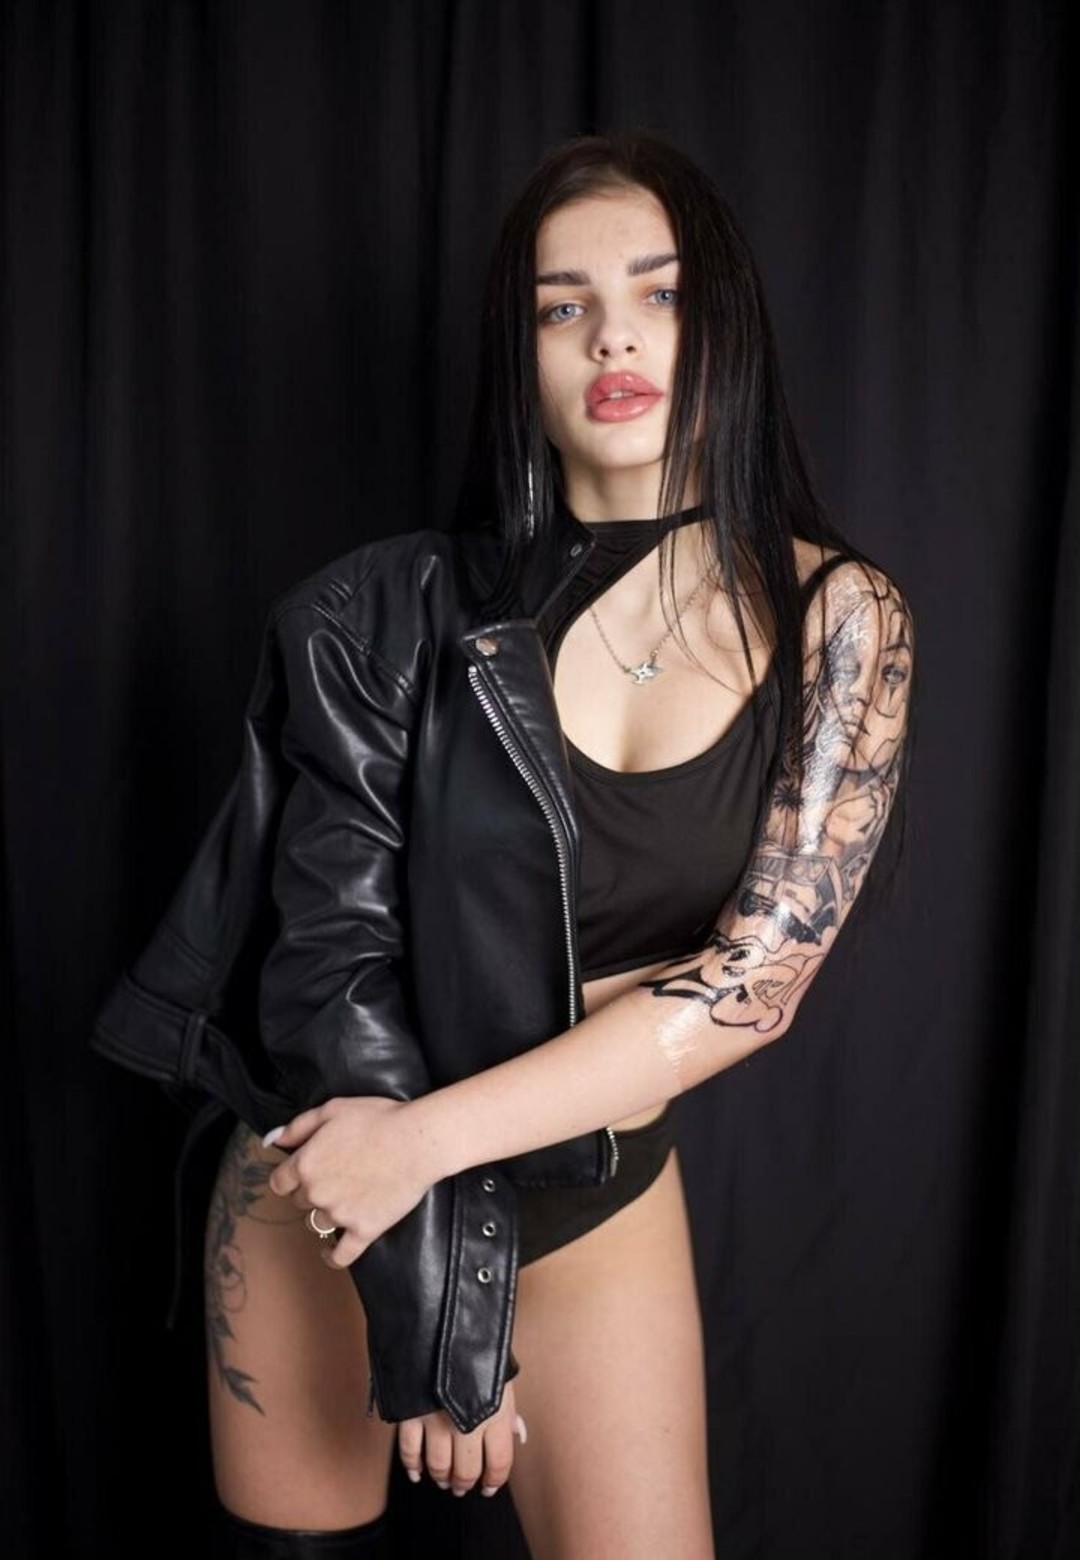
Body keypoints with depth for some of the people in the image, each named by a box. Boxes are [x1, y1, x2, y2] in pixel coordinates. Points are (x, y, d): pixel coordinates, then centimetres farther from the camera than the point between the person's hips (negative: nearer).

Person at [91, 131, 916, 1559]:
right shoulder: (405, 611, -13)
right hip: (324, 1176, 0)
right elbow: (336, 941, -14)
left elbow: (760, 977, -17)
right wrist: (432, 1268, -20)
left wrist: (428, 1136, -21)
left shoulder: (838, 618, -10)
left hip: (597, 1202, 1)